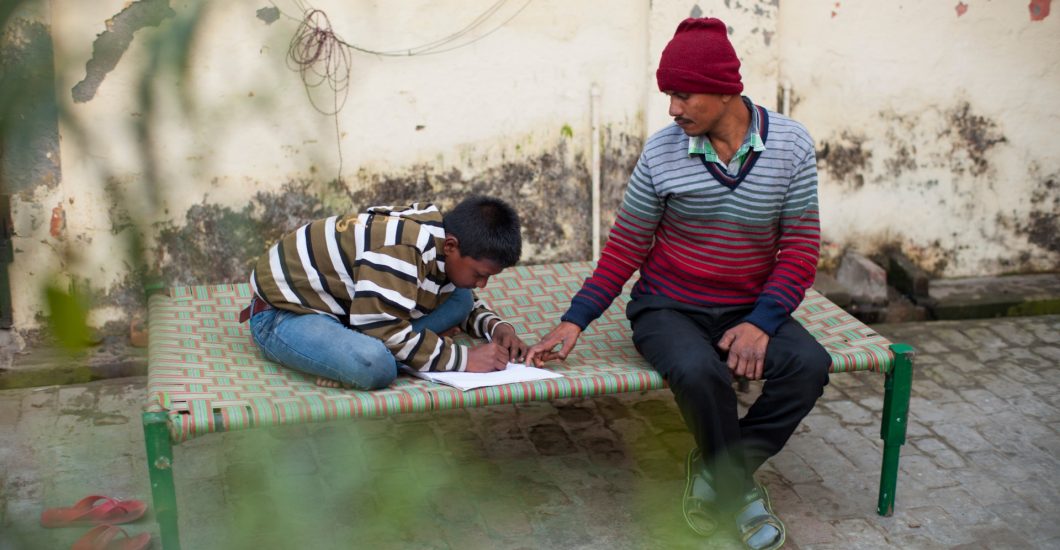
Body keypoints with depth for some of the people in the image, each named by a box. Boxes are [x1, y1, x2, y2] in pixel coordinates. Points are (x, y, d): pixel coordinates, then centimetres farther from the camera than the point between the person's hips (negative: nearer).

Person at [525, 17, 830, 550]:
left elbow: (801, 247, -5)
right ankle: (739, 487, -7)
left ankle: (717, 472, -6)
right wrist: (574, 321, -10)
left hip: (749, 308, 2)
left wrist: (760, 323, -19)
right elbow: (625, 247, -2)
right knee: (699, 372, -35)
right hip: (668, 307, -2)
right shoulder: (661, 151, -8)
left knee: (809, 365, -27)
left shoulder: (790, 144, -6)